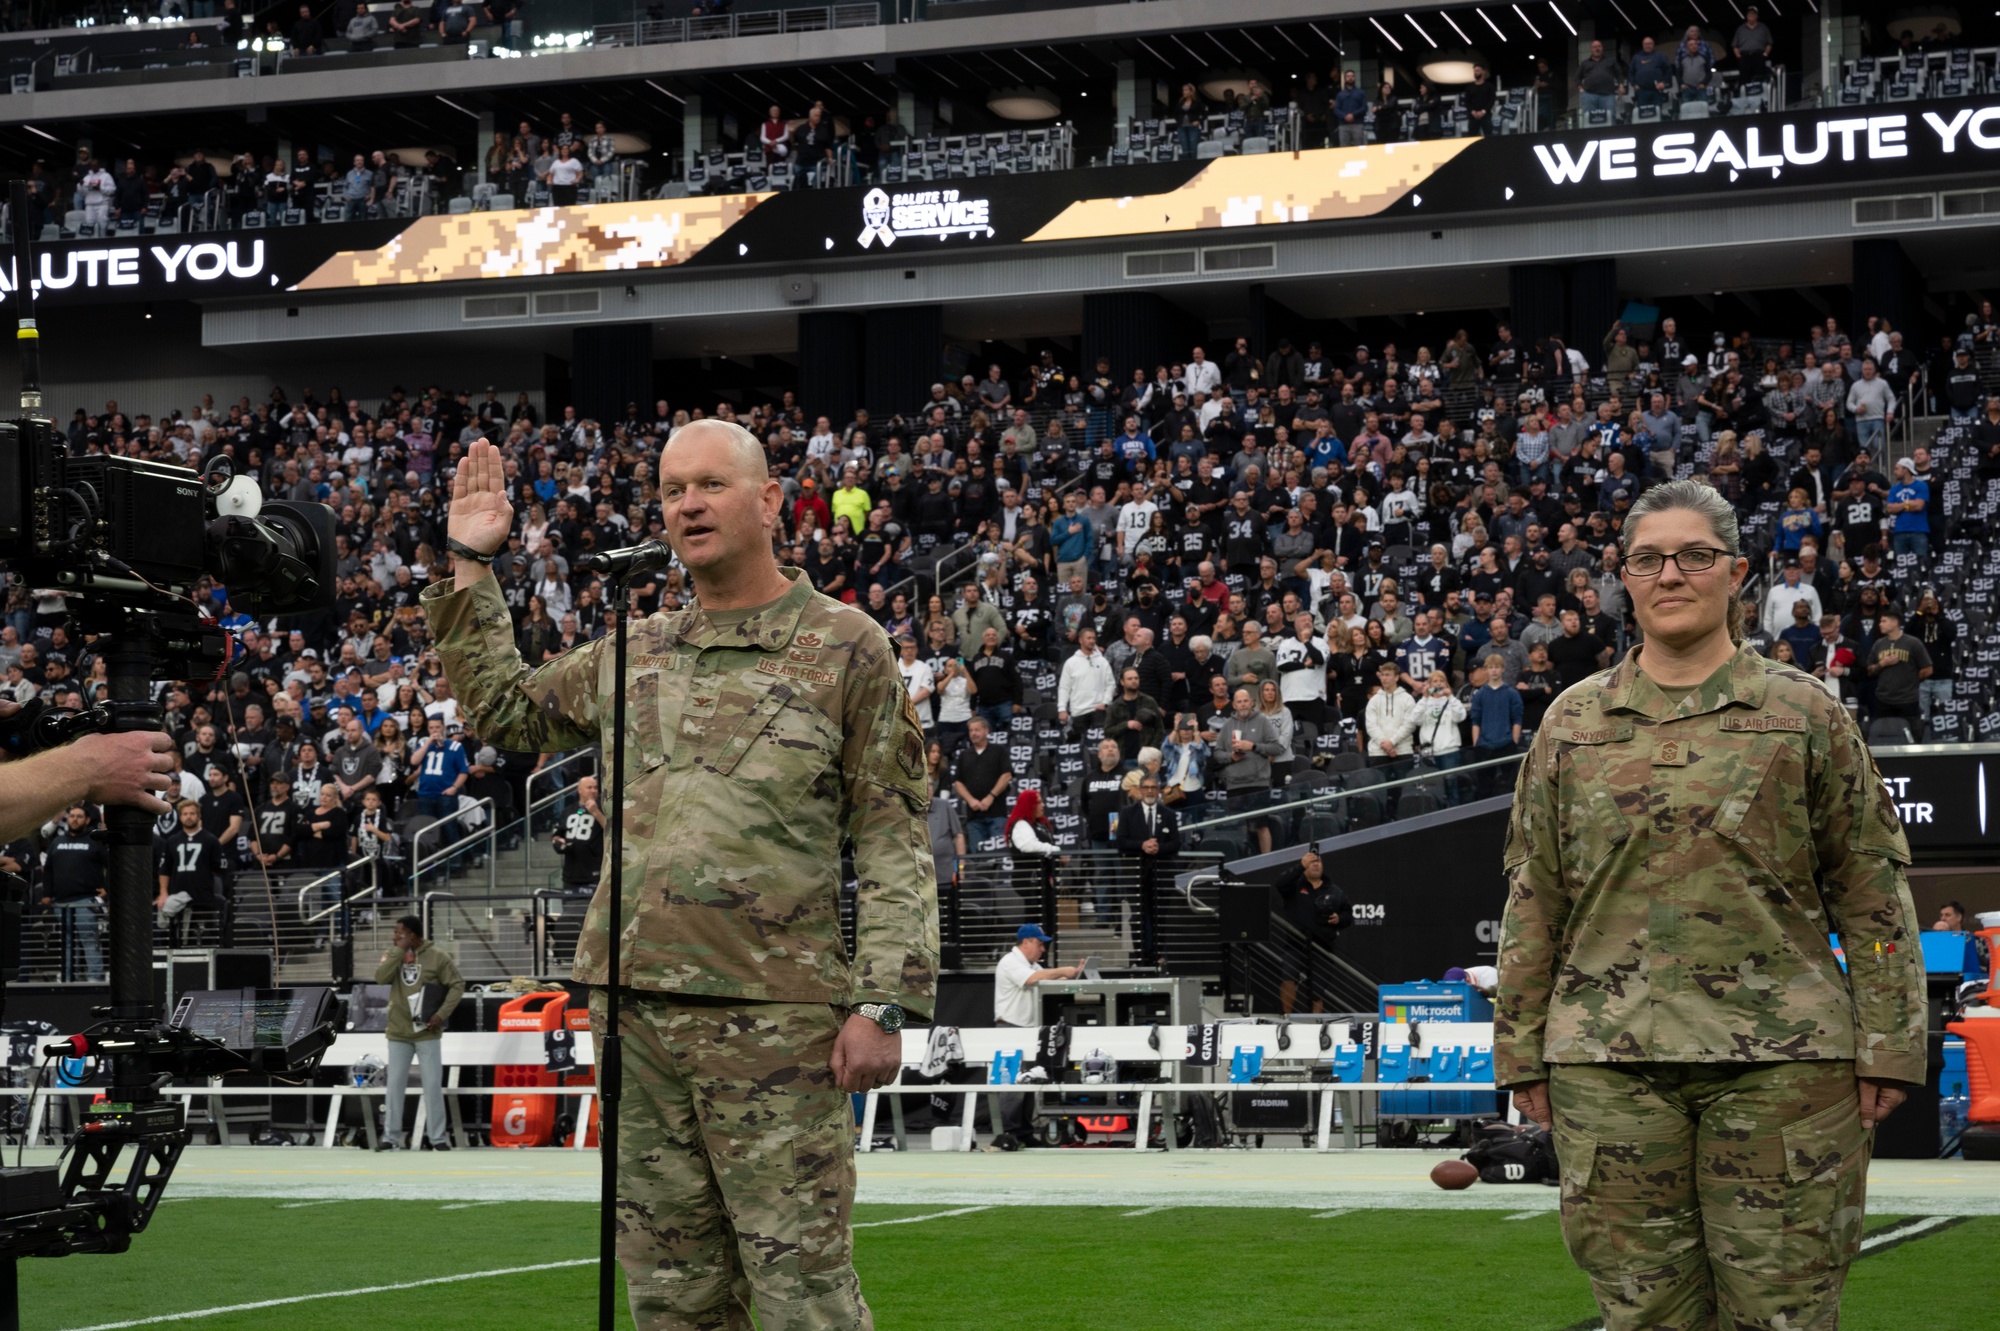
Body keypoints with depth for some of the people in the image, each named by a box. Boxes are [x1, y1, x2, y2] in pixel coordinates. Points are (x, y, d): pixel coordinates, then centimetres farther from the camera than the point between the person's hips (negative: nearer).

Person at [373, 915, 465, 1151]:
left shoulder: (437, 956, -6)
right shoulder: (393, 954, 5)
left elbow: (457, 985, -5)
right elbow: (381, 977, -11)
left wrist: (442, 1014, -13)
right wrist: (399, 951, -15)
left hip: (427, 1032, -3)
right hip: (399, 1033, 3)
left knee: (433, 1085, 0)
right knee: (395, 1085, 4)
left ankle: (438, 1137, 5)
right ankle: (391, 1137, 10)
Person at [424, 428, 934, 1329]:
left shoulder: (844, 647, 1)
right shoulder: (634, 653, 16)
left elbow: (894, 841, -3)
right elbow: (503, 711, 30)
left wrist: (884, 1003, -11)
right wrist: (470, 566, 22)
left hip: (775, 1017, -5)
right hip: (637, 1009, 5)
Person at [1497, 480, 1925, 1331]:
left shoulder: (1804, 714, 7)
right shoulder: (1574, 723, 12)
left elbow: (1871, 891, 5)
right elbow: (1533, 898, 13)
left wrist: (1888, 1044, -2)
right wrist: (1522, 1049, 8)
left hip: (1781, 1059, -1)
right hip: (1608, 1060, 2)